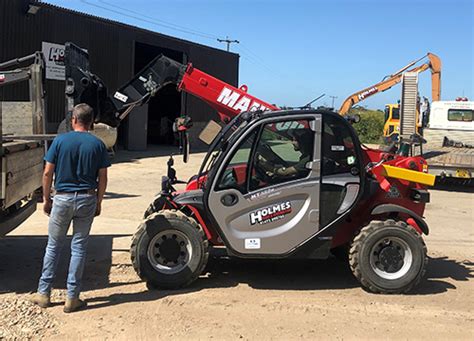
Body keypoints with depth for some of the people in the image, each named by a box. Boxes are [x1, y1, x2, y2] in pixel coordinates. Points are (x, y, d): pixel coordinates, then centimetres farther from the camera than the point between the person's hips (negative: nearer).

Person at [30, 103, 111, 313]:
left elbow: (47, 173, -4)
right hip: (87, 199, 1)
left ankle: (43, 293, 19)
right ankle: (72, 298, 10)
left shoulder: (60, 141, -3)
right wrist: (98, 202, 10)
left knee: (53, 246, 13)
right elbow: (102, 178, -1)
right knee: (79, 248, 7)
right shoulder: (97, 144, -1)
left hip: (62, 198, 0)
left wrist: (46, 199, 7)